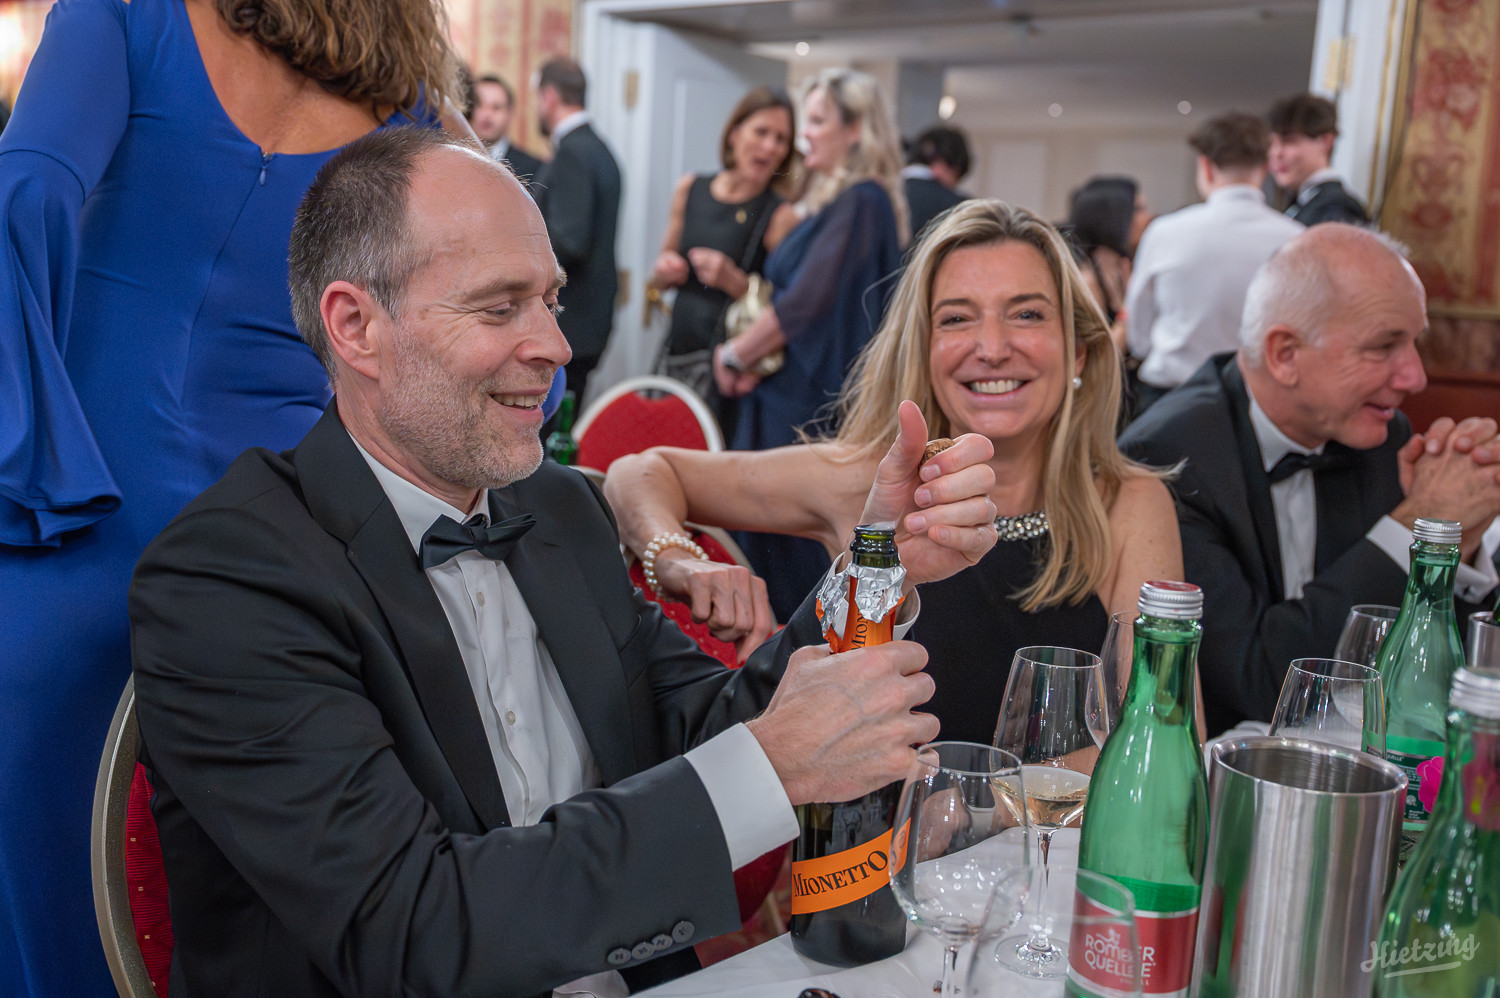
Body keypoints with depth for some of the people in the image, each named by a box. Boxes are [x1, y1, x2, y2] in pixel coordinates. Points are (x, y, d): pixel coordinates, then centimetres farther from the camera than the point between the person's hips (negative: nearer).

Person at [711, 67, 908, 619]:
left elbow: (807, 301, -20)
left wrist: (736, 354, -7)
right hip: (786, 394, 10)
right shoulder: (829, 200, 16)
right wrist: (747, 352, 2)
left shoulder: (861, 202, -15)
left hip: (812, 404, -9)